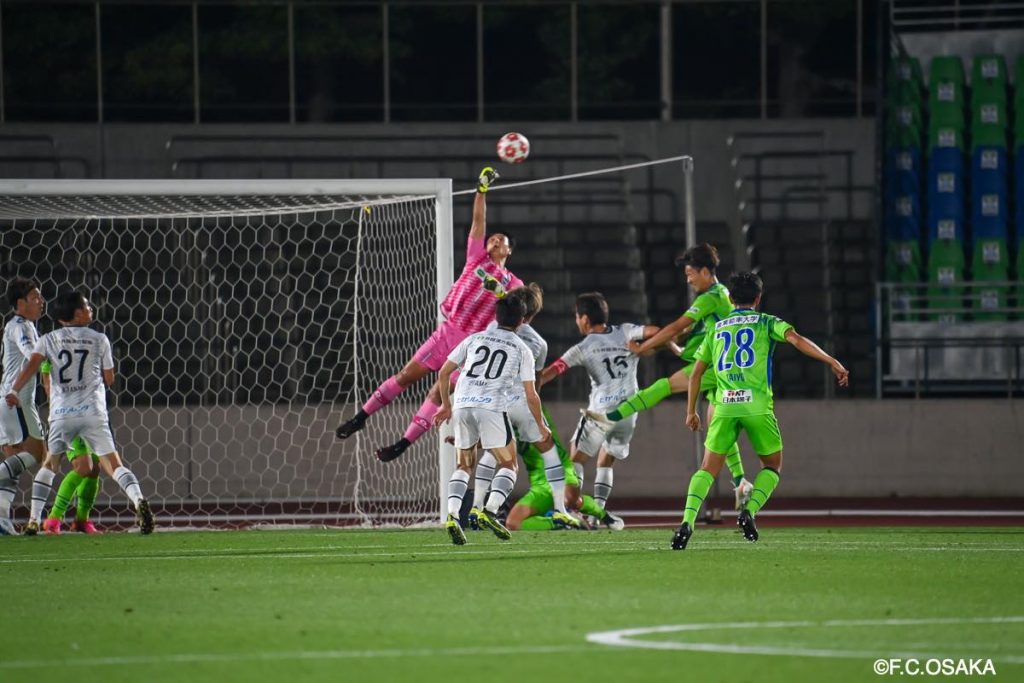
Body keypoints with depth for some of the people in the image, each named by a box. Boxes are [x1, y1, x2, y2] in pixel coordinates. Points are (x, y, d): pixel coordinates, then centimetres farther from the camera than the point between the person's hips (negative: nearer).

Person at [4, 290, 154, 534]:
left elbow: (33, 365, -9)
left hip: (61, 413, 1)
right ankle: (138, 499, -32)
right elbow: (109, 379, 15)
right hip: (93, 411, -1)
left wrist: (14, 390, -17)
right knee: (112, 464, -6)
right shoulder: (99, 340, 9)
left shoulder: (49, 340, 9)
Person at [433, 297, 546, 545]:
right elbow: (531, 395, 8)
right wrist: (541, 426, 22)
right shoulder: (522, 350, 10)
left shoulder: (475, 339, 18)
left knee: (464, 465, 17)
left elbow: (444, 371, 17)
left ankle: (452, 515, -4)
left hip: (462, 405, 3)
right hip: (492, 408, -3)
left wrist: (446, 406, 29)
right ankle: (490, 511, -13)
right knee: (508, 465, 9)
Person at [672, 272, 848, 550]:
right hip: (757, 405, -2)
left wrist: (691, 411, 29)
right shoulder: (766, 323, 10)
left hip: (724, 405, 2)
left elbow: (696, 373, 21)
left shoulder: (717, 329, 21)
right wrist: (832, 362, -10)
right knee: (772, 465, 16)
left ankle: (687, 521, -16)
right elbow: (797, 340, -8)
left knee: (708, 469, 5)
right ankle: (749, 511, -8)